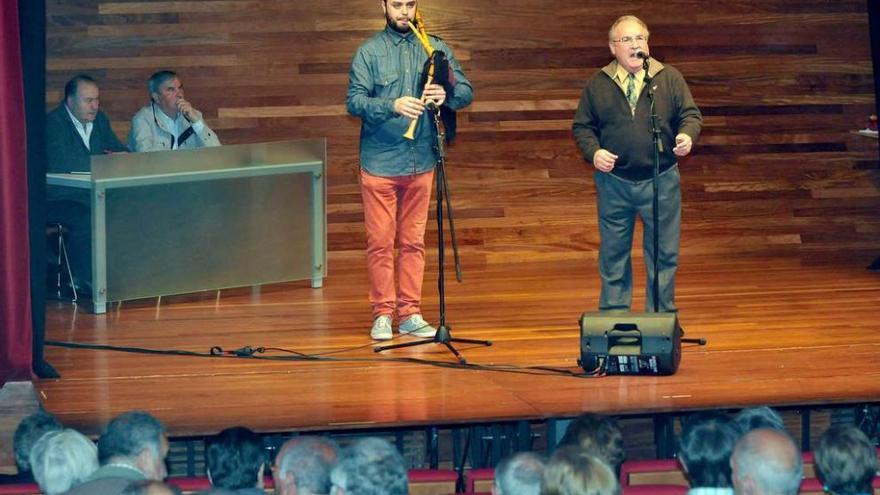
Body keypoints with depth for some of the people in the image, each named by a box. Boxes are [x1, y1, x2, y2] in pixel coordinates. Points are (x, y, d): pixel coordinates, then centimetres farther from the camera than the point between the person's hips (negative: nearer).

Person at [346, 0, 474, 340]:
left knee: (413, 242, 8)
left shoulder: (435, 48, 6)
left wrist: (447, 95, -21)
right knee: (380, 242, 0)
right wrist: (392, 105, -28)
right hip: (380, 163, -2)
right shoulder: (369, 53, -2)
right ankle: (382, 313, 8)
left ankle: (410, 313, 13)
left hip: (421, 162, 3)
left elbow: (466, 91, 2)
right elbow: (354, 101, -11)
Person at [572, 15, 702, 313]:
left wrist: (688, 134, -22)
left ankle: (661, 317, 17)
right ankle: (613, 316, 21)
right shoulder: (598, 85, 2)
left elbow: (690, 114, 0)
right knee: (613, 253, 9)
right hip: (614, 183, 1)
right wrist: (593, 152, -12)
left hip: (661, 184, 0)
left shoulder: (669, 78, 1)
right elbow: (582, 126, 6)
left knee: (664, 253, 5)